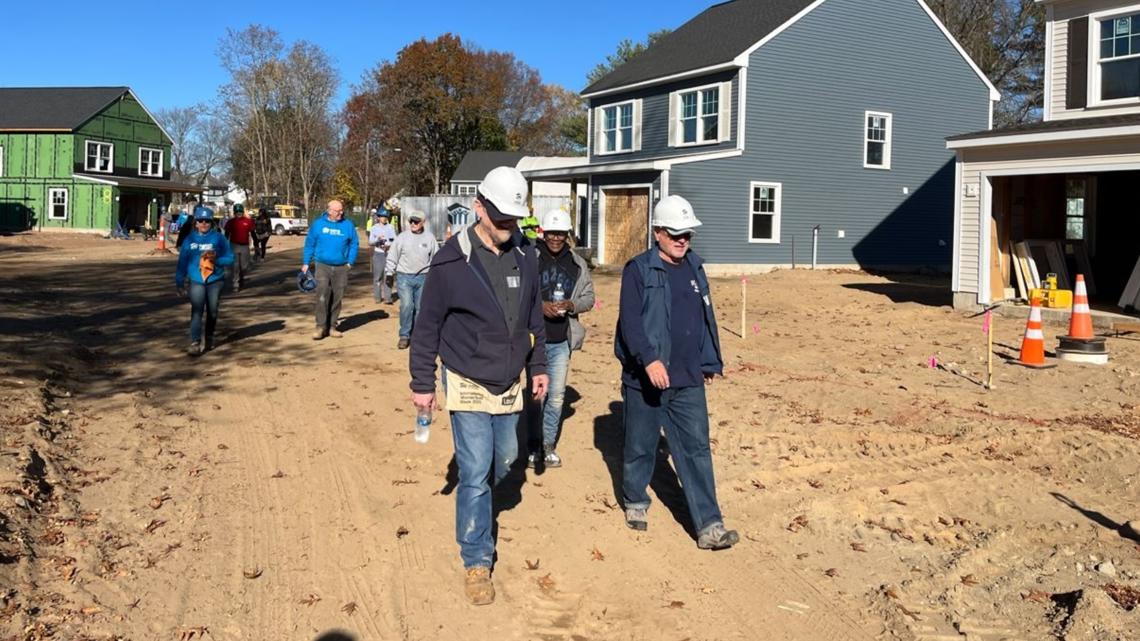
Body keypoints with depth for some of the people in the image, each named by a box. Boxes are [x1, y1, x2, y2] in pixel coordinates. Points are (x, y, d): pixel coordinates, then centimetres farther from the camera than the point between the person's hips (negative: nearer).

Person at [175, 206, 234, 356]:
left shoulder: (219, 238, -2)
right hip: (196, 281, 0)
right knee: (196, 311, -12)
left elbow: (230, 258, -3)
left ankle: (209, 338, 30)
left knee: (212, 312, 10)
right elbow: (182, 262, 5)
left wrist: (216, 259, -21)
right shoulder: (190, 239, 2)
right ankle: (195, 343, -16)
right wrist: (180, 283, 4)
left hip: (215, 281, 0)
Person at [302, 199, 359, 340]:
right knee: (322, 297, -13)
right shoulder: (318, 224, 1)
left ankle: (332, 326, 18)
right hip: (323, 266, -2)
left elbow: (354, 244, 9)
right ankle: (321, 327, -7)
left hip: (341, 268, 2)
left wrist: (350, 262, 0)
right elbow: (309, 244, 7)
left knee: (337, 298, 7)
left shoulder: (348, 225, 2)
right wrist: (305, 263, 6)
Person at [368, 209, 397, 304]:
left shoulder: (390, 227, 9)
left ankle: (387, 297, -6)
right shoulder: (374, 228, 4)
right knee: (377, 276, 0)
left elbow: (395, 240, 6)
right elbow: (370, 242, -3)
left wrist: (388, 245, -13)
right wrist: (378, 239, -22)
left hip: (389, 253, 1)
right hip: (378, 254, -1)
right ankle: (377, 297, 10)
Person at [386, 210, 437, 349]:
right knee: (406, 305, -14)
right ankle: (404, 336, -4)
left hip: (423, 278, 2)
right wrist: (389, 273, 1)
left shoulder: (430, 238, 3)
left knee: (420, 308, 6)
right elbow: (392, 257, 5)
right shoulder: (402, 237, 0)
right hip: (404, 277, -1)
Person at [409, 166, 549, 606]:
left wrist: (538, 365, 15)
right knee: (475, 474, -4)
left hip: (509, 385, 5)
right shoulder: (452, 260, -14)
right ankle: (476, 562, 10)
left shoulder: (524, 257, 1)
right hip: (468, 385, -5)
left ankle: (473, 503, 46)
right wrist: (422, 382, -5)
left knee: (505, 458, 16)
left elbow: (534, 317, 14)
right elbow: (428, 326, -7)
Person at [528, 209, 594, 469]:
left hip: (562, 341, 3)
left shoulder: (577, 264, 4)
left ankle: (549, 446, 23)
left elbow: (589, 297, 9)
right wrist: (540, 305, -20)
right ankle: (534, 446, 20)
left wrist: (570, 305, -11)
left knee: (556, 396, 9)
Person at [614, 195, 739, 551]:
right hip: (644, 377, -4)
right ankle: (635, 501, 35)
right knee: (641, 447, 11)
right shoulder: (639, 270, -7)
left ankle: (709, 527, 0)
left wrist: (710, 362, 20)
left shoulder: (694, 269, 11)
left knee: (696, 450, 0)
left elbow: (706, 319, 19)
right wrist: (649, 359, -27)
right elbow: (630, 321, -16)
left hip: (688, 380, 4)